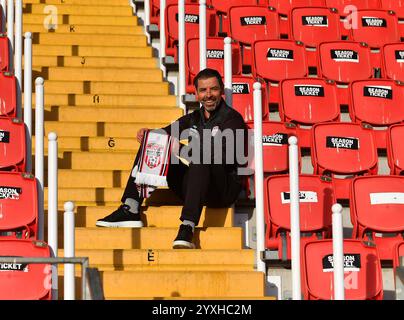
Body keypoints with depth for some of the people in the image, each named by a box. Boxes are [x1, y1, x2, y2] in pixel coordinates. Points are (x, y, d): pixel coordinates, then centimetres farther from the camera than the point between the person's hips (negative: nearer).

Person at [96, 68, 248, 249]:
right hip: (194, 188, 7)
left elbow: (223, 156, -20)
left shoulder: (232, 118, -5)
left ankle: (187, 228, -47)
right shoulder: (194, 118, 15)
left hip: (225, 190, -7)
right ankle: (130, 211, -9)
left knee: (201, 159, -37)